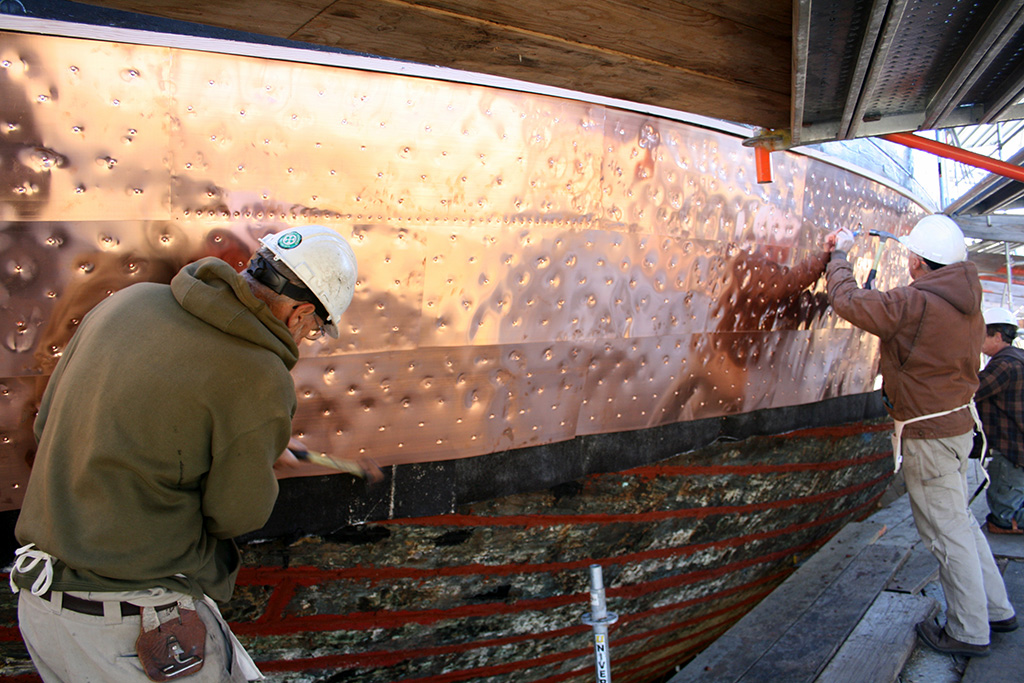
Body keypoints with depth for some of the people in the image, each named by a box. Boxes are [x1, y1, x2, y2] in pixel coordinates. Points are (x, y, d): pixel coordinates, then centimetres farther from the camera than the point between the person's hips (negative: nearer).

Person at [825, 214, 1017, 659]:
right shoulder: (965, 301, 5)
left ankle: (969, 632, 16)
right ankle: (996, 609, 34)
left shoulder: (915, 304, -23)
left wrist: (839, 255, -3)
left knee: (947, 531, 3)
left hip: (929, 434, -9)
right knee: (959, 520, 22)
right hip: (955, 422, 9)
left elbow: (847, 301, -20)